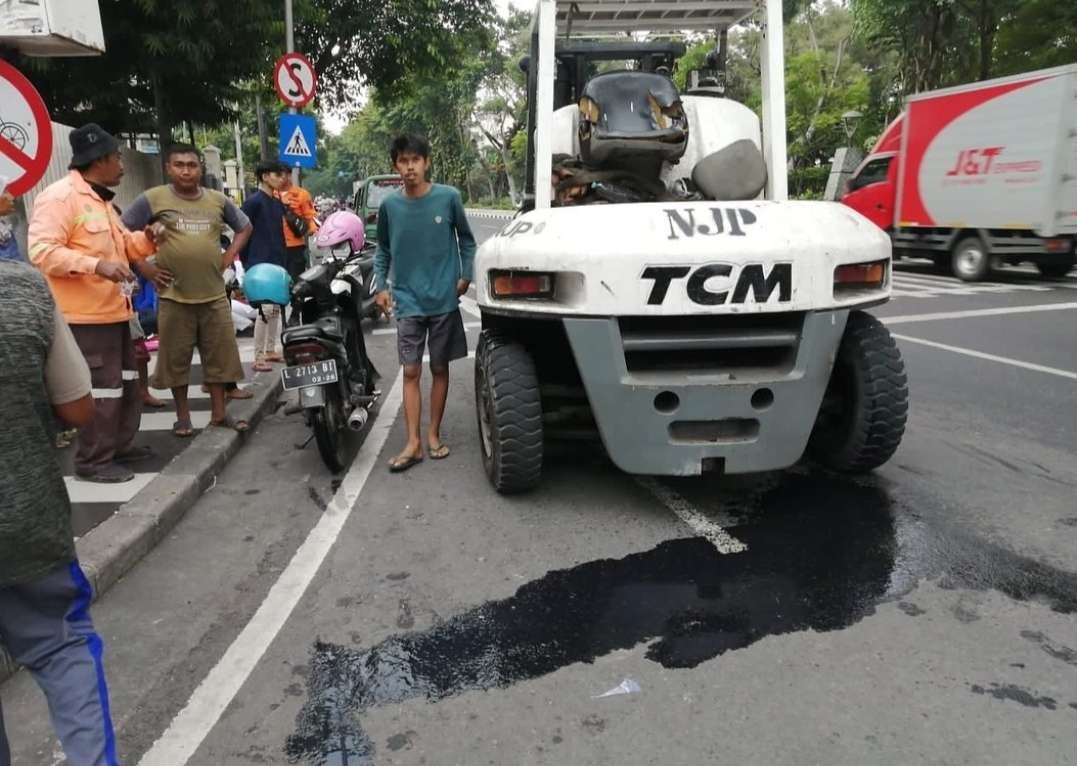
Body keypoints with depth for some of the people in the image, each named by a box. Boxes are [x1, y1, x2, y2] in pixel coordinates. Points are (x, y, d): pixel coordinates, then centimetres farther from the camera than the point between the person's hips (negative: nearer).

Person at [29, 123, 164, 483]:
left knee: (126, 382, 18)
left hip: (113, 310, 11)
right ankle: (93, 461, 2)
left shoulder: (100, 199, 19)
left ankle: (120, 446, 31)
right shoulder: (60, 196, -14)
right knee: (101, 388, -8)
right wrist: (96, 265, -31)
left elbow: (119, 245, 27)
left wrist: (147, 239, 8)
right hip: (86, 314, -11)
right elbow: (41, 251, -23)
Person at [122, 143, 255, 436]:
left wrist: (229, 256, 9)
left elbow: (245, 226, 22)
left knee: (220, 355, 6)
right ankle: (183, 417, 16)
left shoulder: (218, 200, 7)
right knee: (176, 358, 4)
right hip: (174, 295, -3)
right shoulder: (153, 198, -3)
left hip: (214, 294, 3)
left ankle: (218, 413, 18)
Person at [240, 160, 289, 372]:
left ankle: (270, 350, 23)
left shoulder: (278, 203, 13)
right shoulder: (252, 202, -9)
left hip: (277, 264, 8)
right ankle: (258, 357, -1)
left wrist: (284, 262, 13)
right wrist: (247, 265, -10)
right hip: (260, 265, -8)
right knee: (265, 310, -9)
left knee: (276, 309, 12)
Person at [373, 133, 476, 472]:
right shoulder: (389, 206, 0)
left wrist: (465, 276, -2)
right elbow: (382, 250, 11)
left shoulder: (448, 197, -5)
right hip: (408, 303, 1)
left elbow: (466, 240, 7)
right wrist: (381, 286, 1)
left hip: (444, 301, -1)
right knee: (411, 372, 0)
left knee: (439, 368, 9)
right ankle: (413, 443, 5)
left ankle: (433, 434, 21)